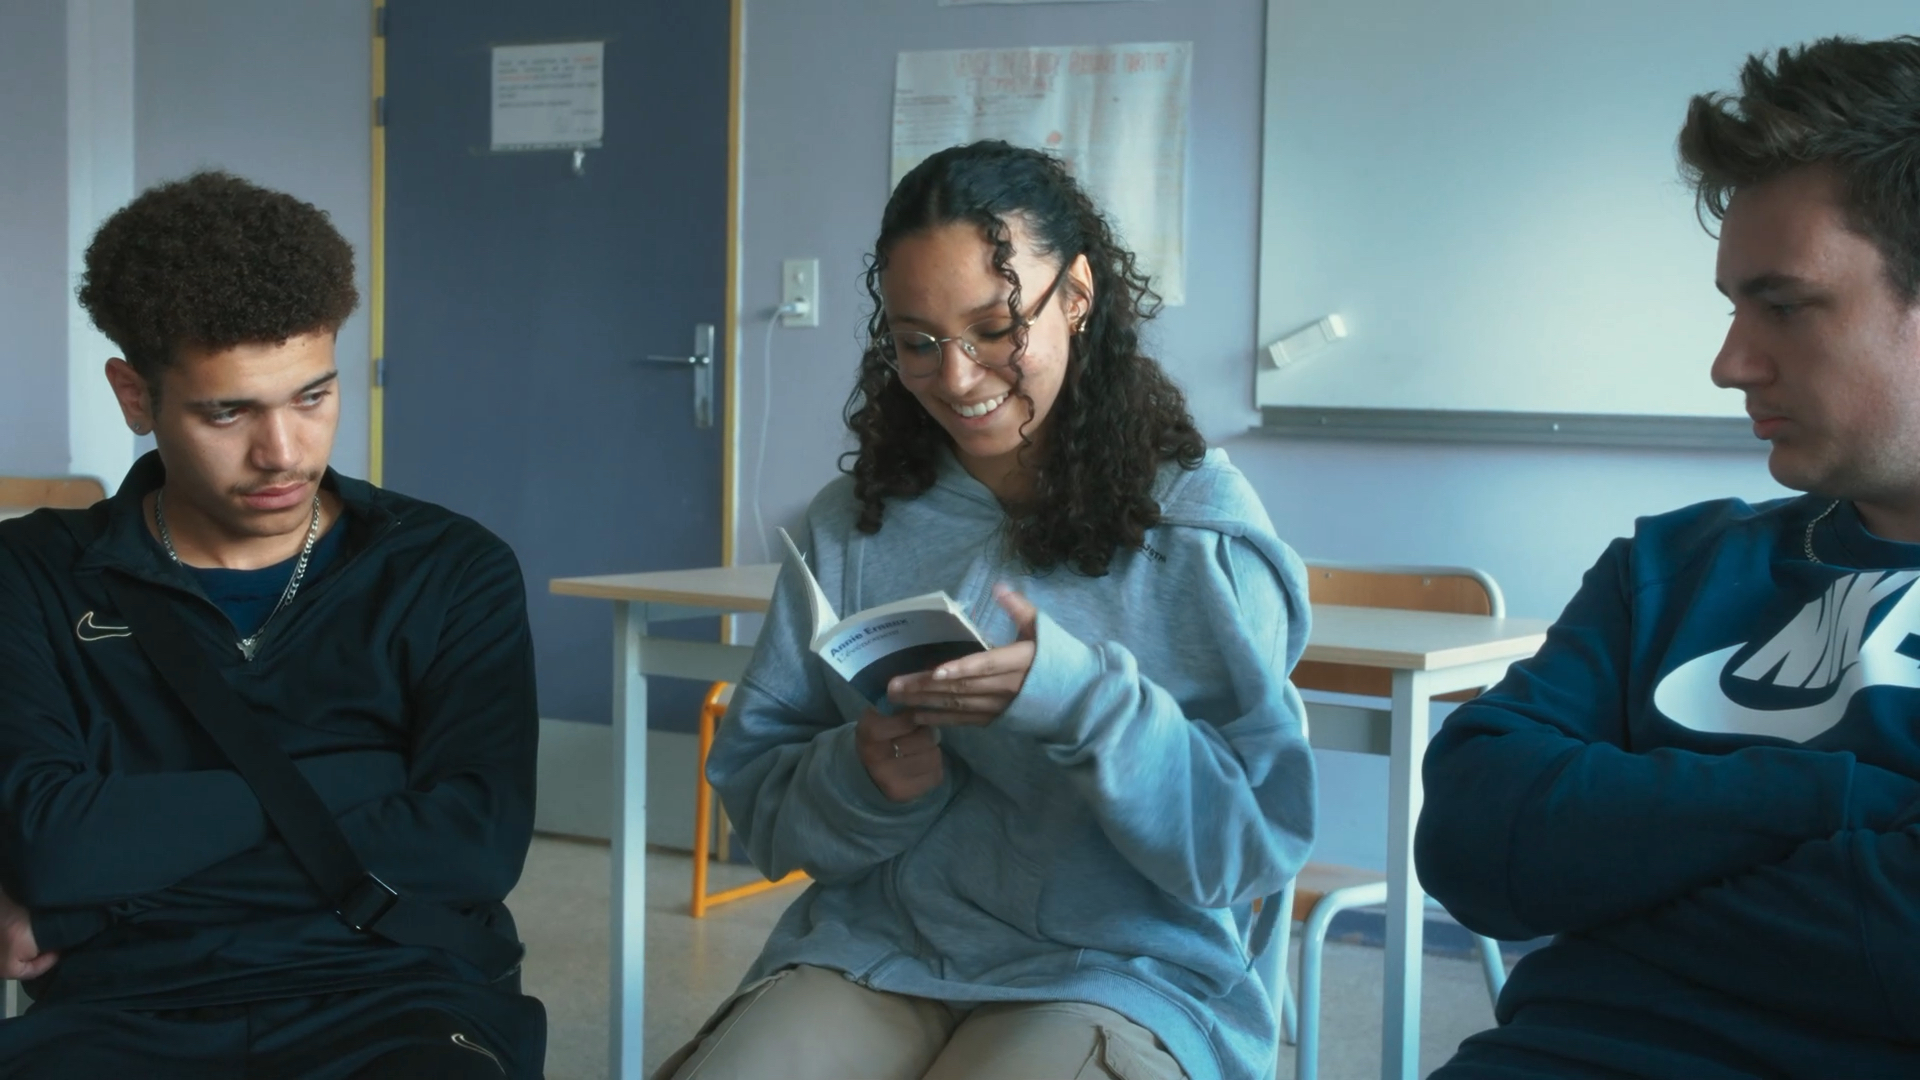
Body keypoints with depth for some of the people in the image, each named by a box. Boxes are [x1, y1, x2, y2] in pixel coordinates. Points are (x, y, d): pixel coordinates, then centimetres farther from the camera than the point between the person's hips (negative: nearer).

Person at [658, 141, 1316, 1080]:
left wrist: (1083, 702, -23)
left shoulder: (1195, 523, -2)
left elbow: (1256, 844, -7)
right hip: (867, 953, 3)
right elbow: (757, 803, 10)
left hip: (1116, 973, -2)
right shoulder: (849, 527, 8)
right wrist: (864, 782, -13)